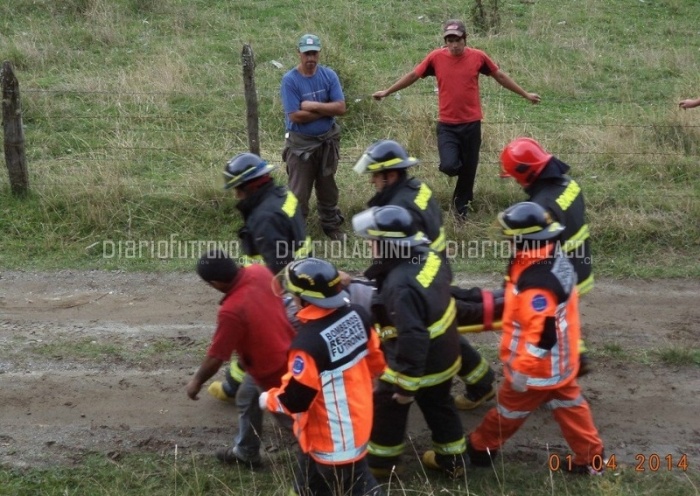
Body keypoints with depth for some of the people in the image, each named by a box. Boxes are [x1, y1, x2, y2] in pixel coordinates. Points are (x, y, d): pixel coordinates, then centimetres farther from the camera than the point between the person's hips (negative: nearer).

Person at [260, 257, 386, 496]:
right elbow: (375, 361, 6)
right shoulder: (356, 315, -9)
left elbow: (295, 400, -23)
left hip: (331, 439, -8)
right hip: (357, 420, 8)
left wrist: (268, 398, -2)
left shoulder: (309, 342, -32)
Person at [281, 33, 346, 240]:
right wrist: (326, 110, -14)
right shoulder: (290, 80, -15)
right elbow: (295, 116, -21)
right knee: (299, 191, 2)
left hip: (328, 141, 4)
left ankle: (331, 225, 35)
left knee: (327, 187, 19)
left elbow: (340, 107, -12)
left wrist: (314, 106, -21)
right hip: (301, 144, -4)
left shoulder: (329, 75, -5)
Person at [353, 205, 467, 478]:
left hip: (418, 364, -8)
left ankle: (381, 461, 35)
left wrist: (406, 384, -25)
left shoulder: (400, 286, -37)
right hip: (445, 356, 8)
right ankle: (451, 459, 43)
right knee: (439, 406, 27)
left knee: (386, 409, 16)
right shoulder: (430, 257, -11)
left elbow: (412, 339, -36)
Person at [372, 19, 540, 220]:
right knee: (449, 166, -18)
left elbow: (501, 77, 10)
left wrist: (525, 94, 15)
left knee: (468, 169, 8)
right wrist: (387, 92, 12)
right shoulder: (436, 57, -4)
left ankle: (461, 206, 29)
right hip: (447, 125, -1)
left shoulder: (478, 57, -2)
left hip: (471, 123, 1)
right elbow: (413, 75, 8)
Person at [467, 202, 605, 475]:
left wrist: (522, 371, -25)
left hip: (539, 367, -8)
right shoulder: (555, 258, -6)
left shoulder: (537, 284, -36)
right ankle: (591, 458, 33)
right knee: (569, 406, 22)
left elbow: (542, 336, -34)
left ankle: (479, 448, 36)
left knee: (509, 409, 15)